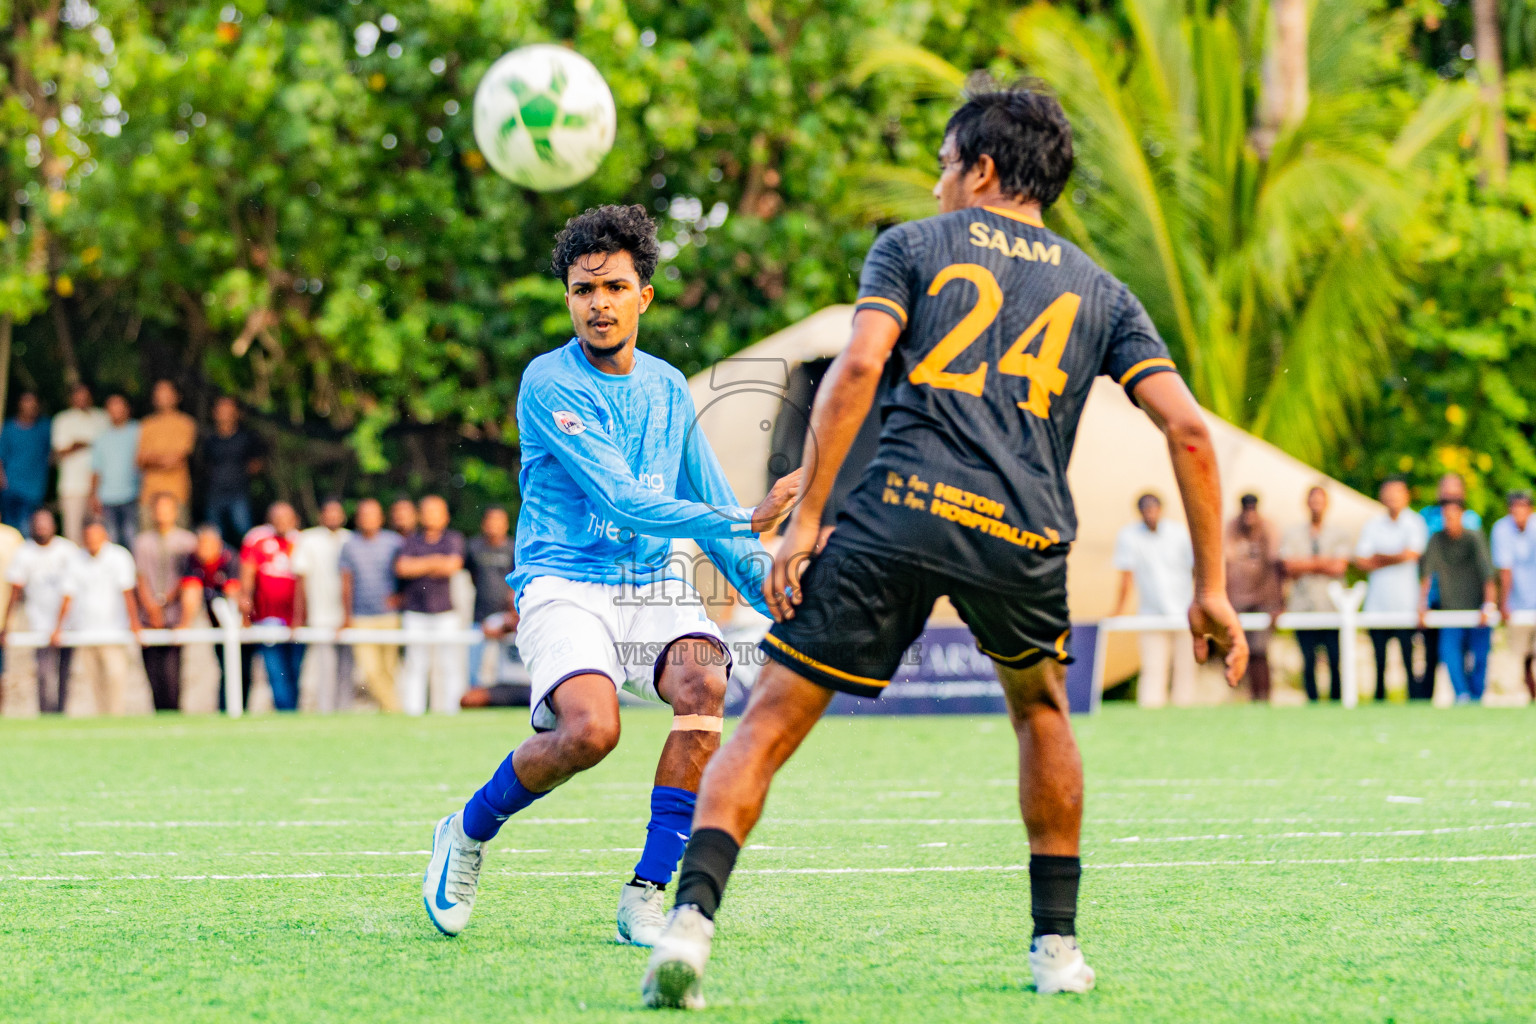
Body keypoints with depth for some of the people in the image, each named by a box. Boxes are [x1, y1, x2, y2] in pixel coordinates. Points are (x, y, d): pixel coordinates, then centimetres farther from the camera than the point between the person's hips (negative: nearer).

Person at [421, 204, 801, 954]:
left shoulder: (668, 388, 13)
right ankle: (468, 833, 2)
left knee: (703, 684, -27)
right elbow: (621, 500, -17)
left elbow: (709, 503, 21)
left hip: (652, 586, 5)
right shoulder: (550, 384, -7)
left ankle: (645, 897, -19)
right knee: (590, 729, -30)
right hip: (564, 584, -5)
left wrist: (771, 589, 7)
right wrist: (744, 523, -24)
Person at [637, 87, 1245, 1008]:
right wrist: (1212, 587, 15)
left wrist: (806, 518, -3)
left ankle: (693, 915, -18)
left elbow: (858, 366, -3)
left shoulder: (912, 248, 15)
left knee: (771, 722, 1)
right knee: (1041, 711, 30)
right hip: (1026, 539, 3)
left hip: (903, 514, -2)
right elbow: (1188, 430, 11)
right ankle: (1059, 946, 27)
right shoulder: (1101, 293, 21)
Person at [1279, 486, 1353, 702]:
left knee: (1335, 661, -6)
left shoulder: (1339, 536, 10)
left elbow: (1339, 568, -4)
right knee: (1308, 661, -1)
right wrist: (1322, 563, -2)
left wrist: (1306, 565, -2)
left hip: (1332, 605, -1)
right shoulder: (1292, 534, 12)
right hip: (1303, 607, 1)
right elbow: (1290, 567, -1)